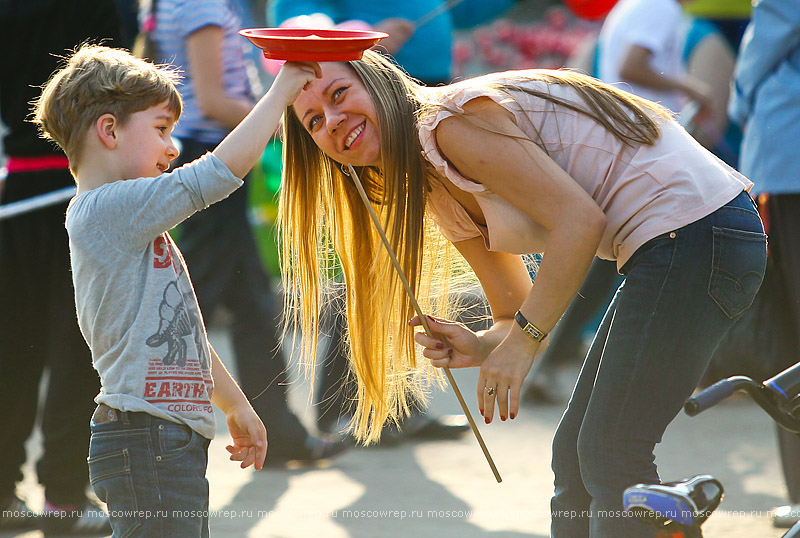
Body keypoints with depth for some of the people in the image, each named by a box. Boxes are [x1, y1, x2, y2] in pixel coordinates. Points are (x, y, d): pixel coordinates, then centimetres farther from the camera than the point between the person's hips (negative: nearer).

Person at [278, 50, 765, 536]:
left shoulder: (451, 121, -12)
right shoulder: (446, 201, 17)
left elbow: (581, 220, -18)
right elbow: (517, 309, 16)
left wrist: (521, 341, -15)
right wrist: (480, 347, -5)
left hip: (694, 233, -10)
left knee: (609, 459, -10)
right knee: (575, 457, 12)